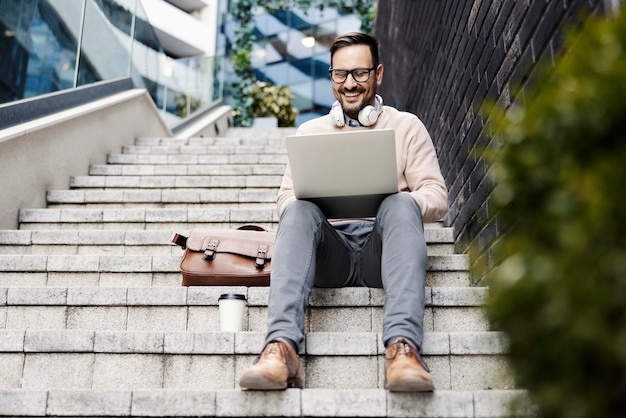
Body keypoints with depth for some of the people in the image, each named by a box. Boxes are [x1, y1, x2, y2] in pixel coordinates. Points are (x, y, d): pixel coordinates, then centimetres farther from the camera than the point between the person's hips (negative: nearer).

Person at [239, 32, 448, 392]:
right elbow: (286, 197, 15)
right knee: (299, 212, -30)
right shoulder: (311, 131, 23)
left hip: (381, 248, -1)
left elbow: (437, 198, 9)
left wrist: (401, 202, -14)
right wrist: (312, 200, -10)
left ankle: (403, 347, -49)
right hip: (330, 249, 1)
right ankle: (282, 347, -48)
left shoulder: (406, 126, 17)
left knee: (401, 205, -33)